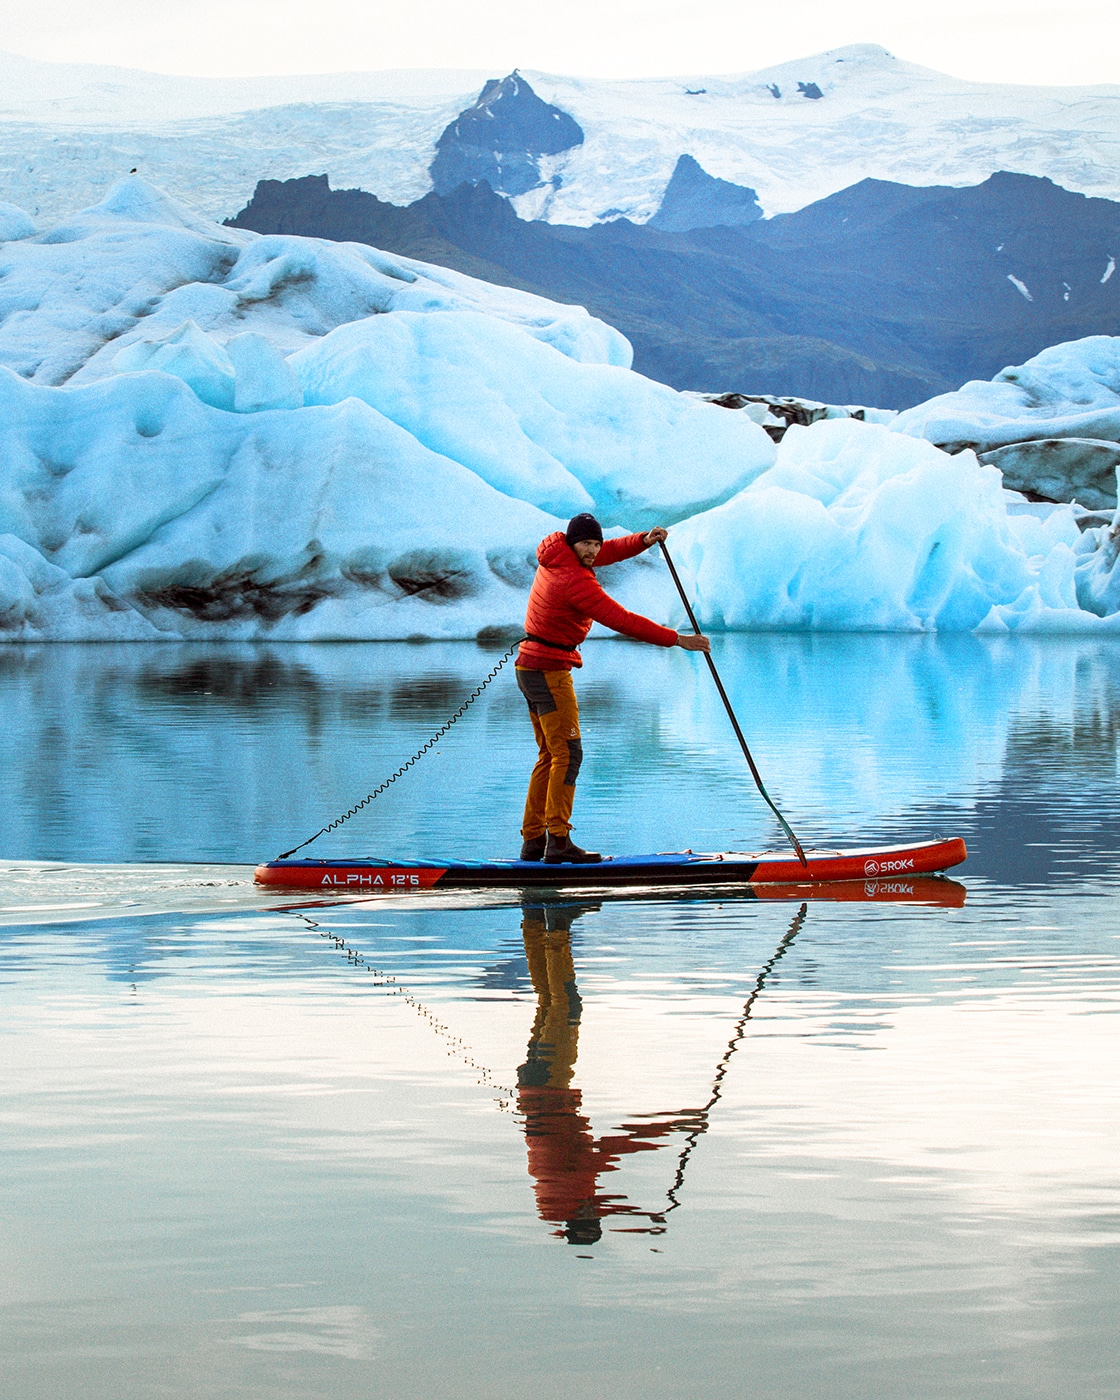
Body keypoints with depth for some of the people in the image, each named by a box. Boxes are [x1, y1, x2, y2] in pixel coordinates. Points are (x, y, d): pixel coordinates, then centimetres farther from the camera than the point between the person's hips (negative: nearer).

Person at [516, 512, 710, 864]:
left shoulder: (555, 553, 7)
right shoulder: (574, 580, -21)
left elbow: (607, 552, 20)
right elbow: (621, 620, -22)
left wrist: (644, 541, 0)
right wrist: (677, 639, -18)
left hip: (530, 668, 10)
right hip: (549, 671, -10)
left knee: (549, 755, 13)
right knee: (567, 753, -11)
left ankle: (533, 841, 12)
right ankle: (558, 841, -16)